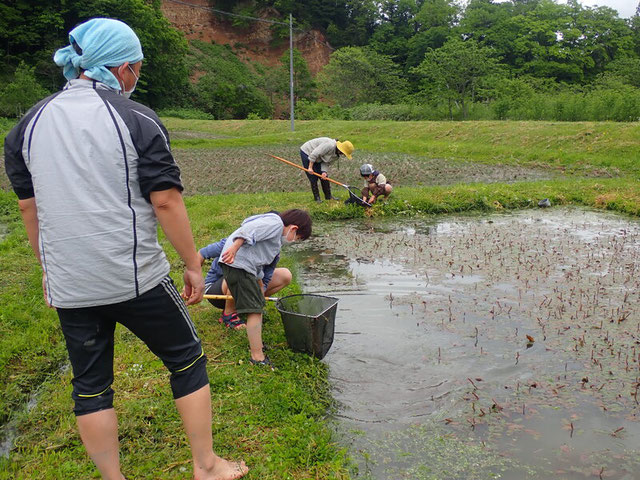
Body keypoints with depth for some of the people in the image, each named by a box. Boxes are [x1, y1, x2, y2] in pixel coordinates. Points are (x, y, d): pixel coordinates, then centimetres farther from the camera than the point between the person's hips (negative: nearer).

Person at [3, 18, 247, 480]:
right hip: (137, 277, -4)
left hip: (68, 285, 5)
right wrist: (193, 265, -3)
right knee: (187, 361, 13)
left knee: (90, 385, 17)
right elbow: (166, 201, -13)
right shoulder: (137, 119, -9)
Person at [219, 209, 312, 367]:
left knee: (258, 304, 21)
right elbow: (249, 230, -23)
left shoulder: (277, 237, 25)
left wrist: (260, 286, 37)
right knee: (254, 310, -11)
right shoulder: (276, 222, -7)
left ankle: (257, 344, 34)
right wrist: (234, 248, -33)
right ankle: (257, 357, -8)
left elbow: (259, 262, 32)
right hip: (236, 262, -11)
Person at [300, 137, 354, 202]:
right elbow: (314, 154, -31)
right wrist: (310, 167, -26)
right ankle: (316, 197, 7)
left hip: (316, 159, 8)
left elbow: (325, 162, -4)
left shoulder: (336, 155, -4)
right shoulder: (330, 145, -33)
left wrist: (324, 171, -22)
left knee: (324, 177, 7)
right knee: (313, 178, -6)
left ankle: (328, 196, 17)